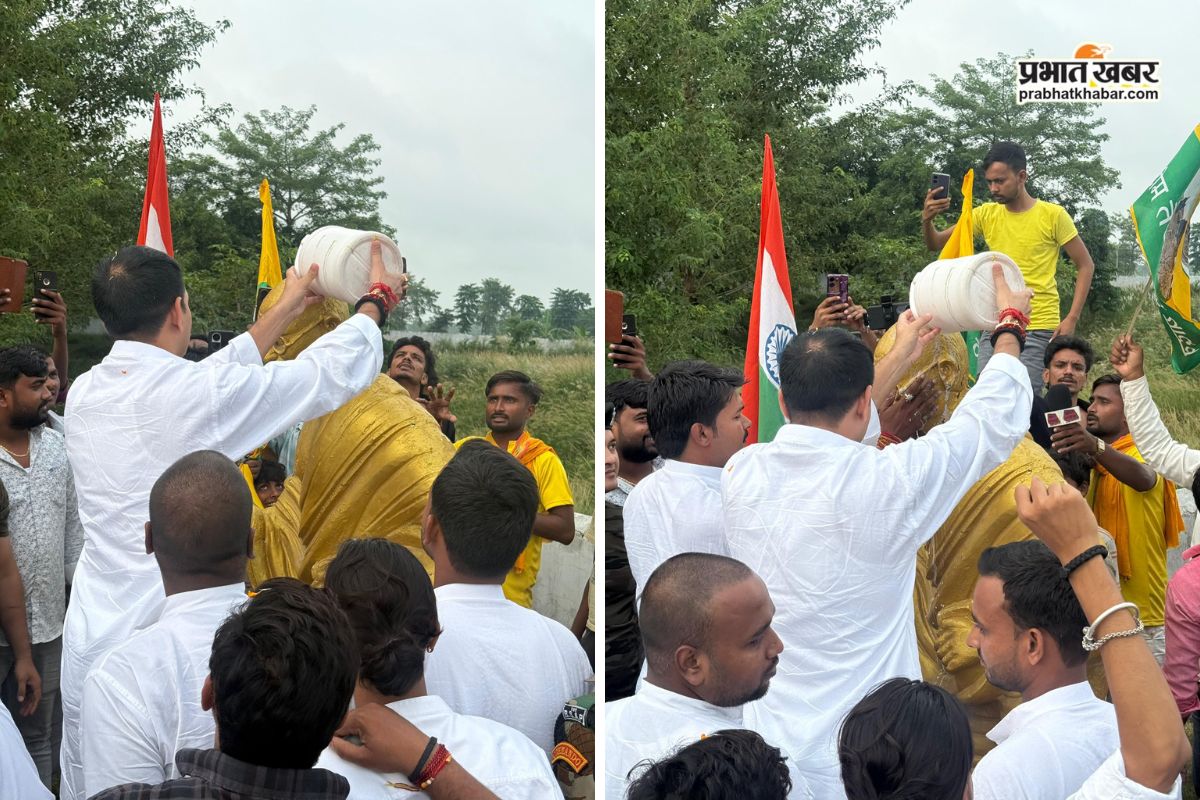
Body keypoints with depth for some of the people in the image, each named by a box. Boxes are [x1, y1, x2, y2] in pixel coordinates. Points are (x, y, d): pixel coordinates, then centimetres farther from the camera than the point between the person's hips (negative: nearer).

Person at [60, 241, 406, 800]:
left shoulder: (84, 394, 4)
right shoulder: (201, 394, -15)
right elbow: (335, 372, -4)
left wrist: (285, 312, 27)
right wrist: (378, 297, 14)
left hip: (88, 647, 6)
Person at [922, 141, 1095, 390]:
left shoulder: (1053, 215, -3)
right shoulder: (986, 214, 7)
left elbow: (1085, 266, 1)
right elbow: (936, 244, 6)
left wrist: (1072, 319, -9)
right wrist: (927, 220, -16)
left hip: (1038, 330, -4)